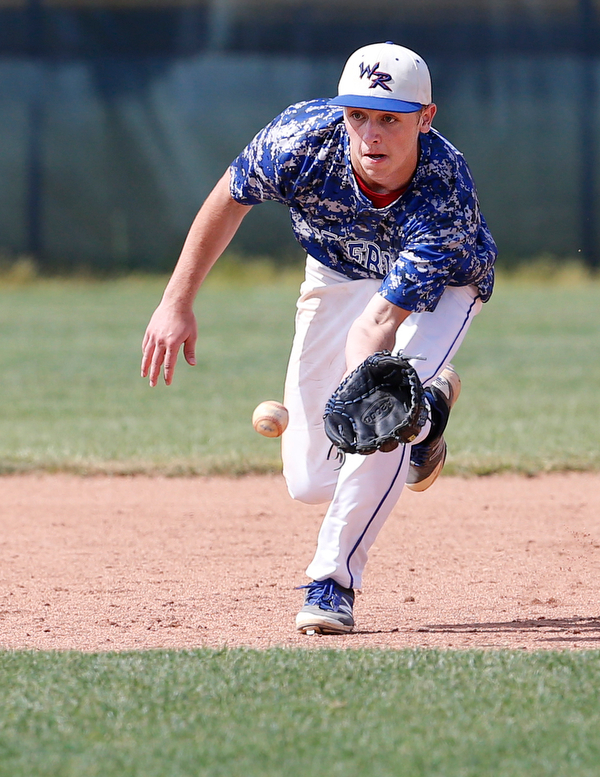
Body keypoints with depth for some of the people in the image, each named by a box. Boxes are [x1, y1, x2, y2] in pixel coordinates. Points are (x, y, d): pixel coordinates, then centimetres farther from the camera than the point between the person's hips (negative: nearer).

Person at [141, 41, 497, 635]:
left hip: (443, 280, -3)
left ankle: (333, 581, -16)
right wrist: (177, 302, -12)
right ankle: (424, 403, 33)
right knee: (310, 484, 3)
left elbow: (378, 324, -45)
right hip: (338, 274, 3)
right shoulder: (303, 138, -34)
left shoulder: (449, 199, -41)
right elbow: (229, 200, -12)